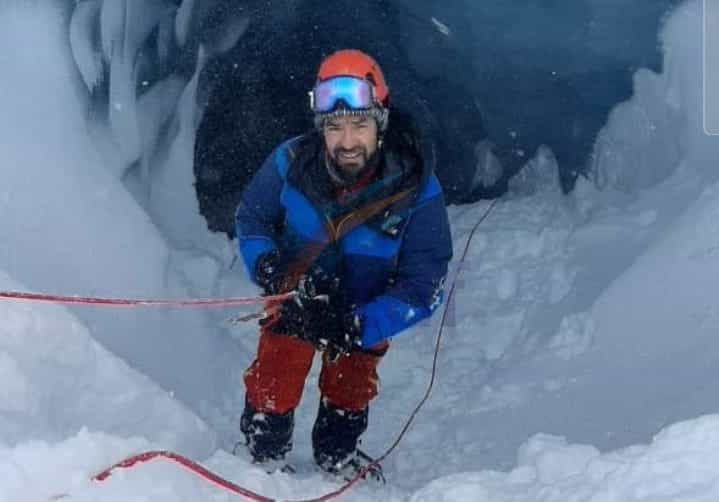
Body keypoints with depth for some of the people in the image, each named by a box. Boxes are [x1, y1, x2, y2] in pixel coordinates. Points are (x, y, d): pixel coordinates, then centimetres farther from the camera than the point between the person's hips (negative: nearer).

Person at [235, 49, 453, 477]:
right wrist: (265, 264, -27)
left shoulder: (417, 189, -32)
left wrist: (360, 325, -40)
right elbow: (251, 218, -7)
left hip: (366, 315, 0)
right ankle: (262, 457, 33)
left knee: (350, 393, 21)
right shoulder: (292, 162, -28)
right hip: (294, 298, 0)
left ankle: (338, 457, 50)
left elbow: (423, 286, -28)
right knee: (272, 391, 3)